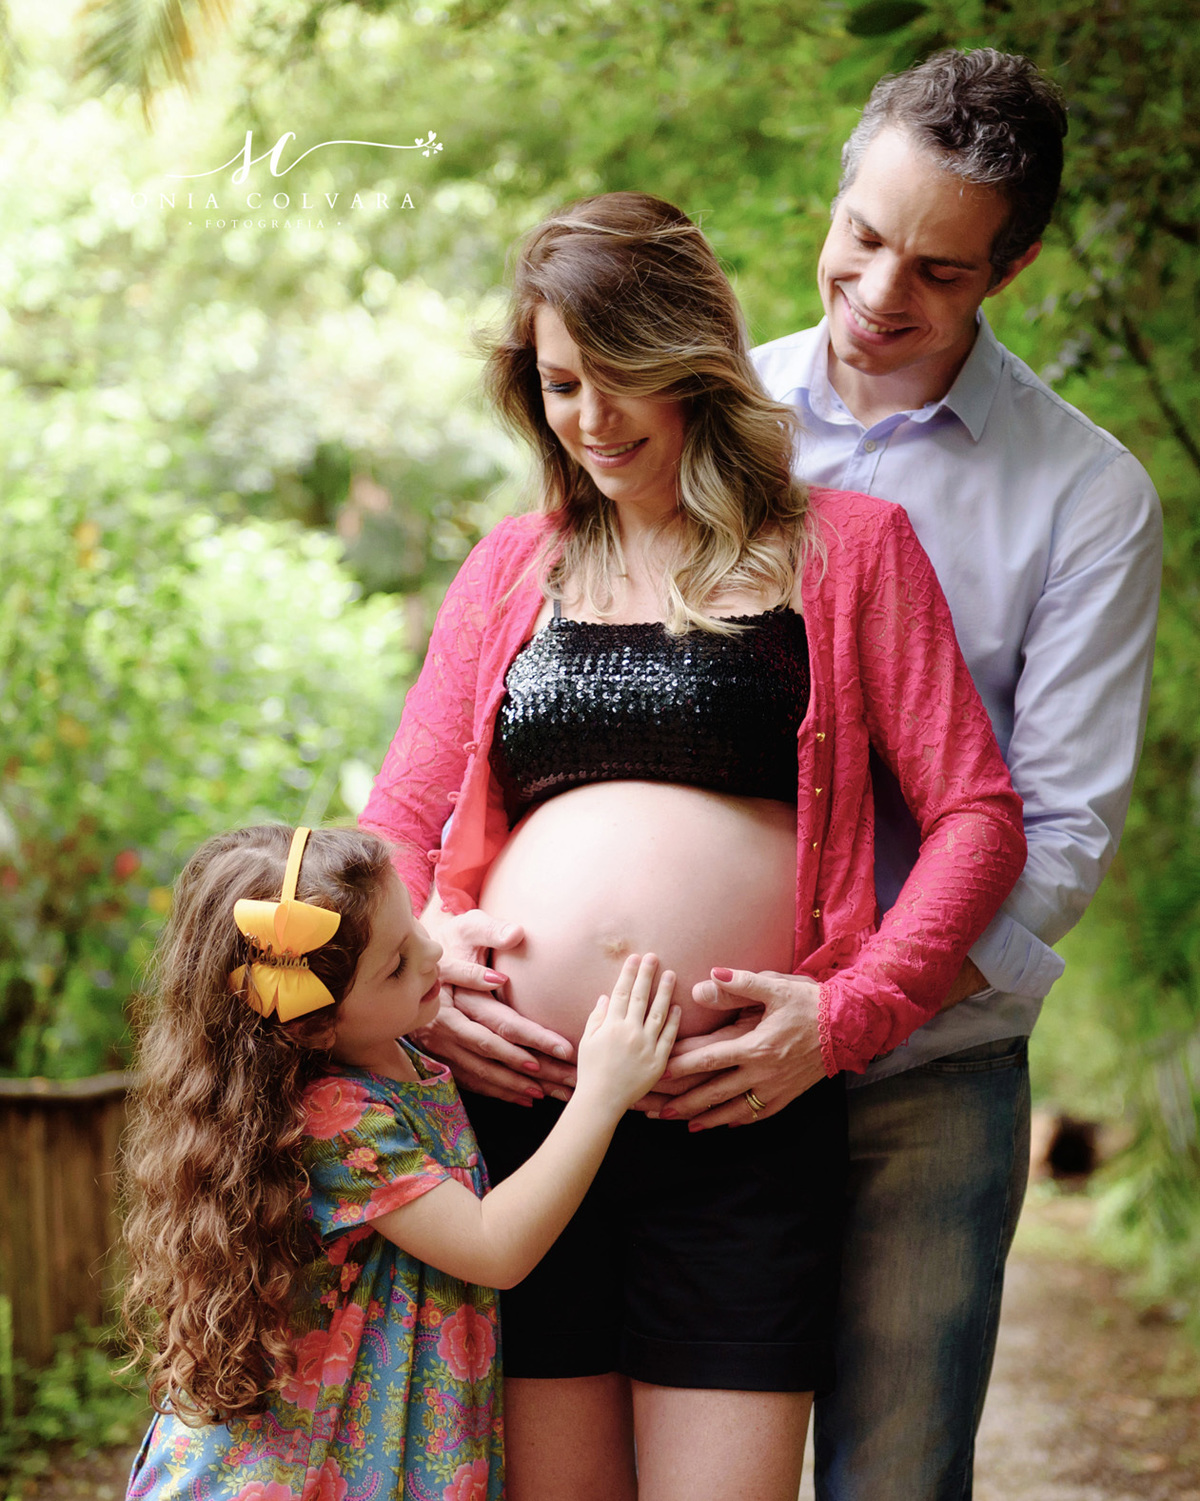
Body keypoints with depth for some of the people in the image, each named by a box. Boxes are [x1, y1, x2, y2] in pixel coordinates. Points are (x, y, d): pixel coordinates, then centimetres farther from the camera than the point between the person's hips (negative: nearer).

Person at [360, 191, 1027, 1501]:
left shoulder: (843, 546, 8)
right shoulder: (511, 570, 17)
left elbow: (977, 817, 3)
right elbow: (397, 819, 18)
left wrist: (847, 1014, -9)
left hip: (738, 1123, -2)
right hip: (515, 1100, 3)